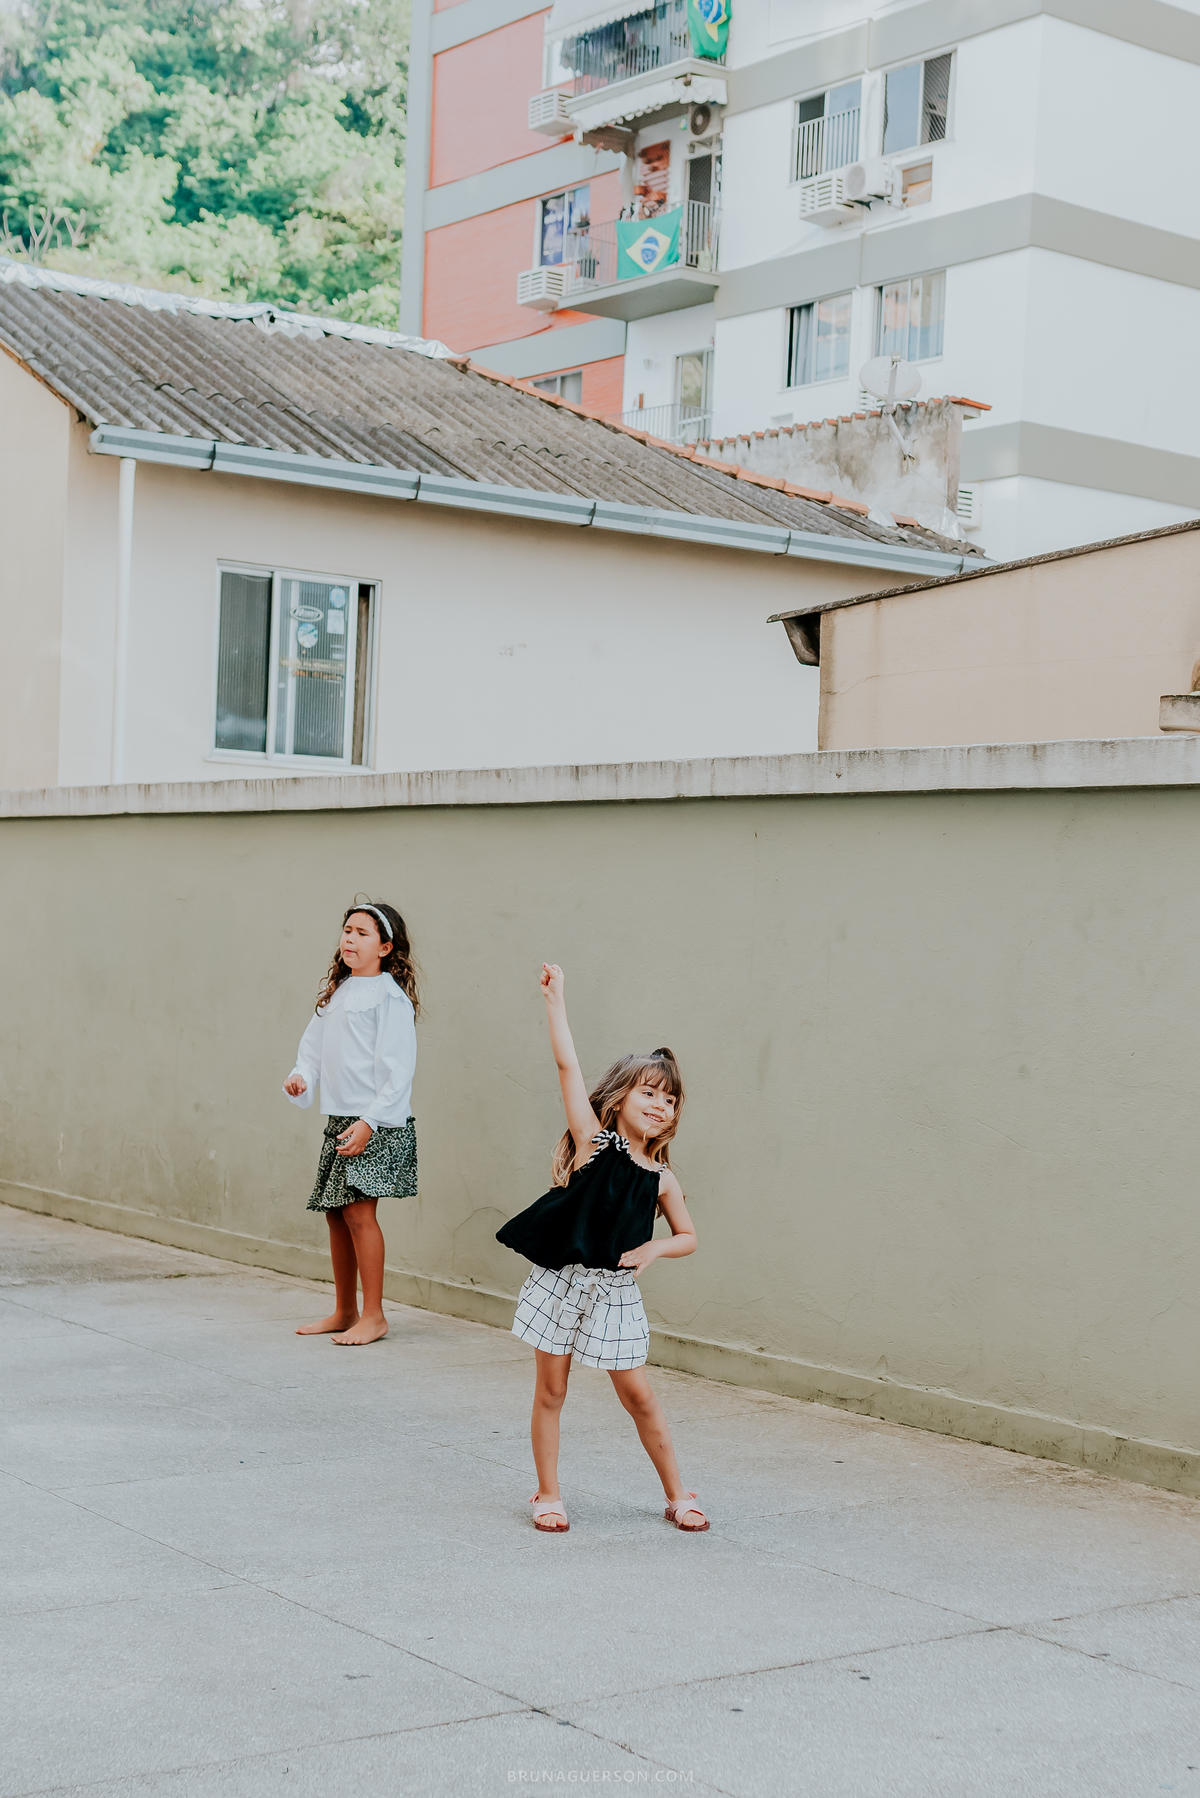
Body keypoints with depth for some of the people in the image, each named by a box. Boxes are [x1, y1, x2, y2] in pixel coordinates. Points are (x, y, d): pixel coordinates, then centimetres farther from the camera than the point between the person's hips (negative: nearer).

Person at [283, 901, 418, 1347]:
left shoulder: (389, 996, -9)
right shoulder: (336, 992, 15)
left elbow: (398, 1069, -14)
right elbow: (314, 1045, 20)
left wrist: (370, 1121, -19)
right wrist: (300, 1077, -2)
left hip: (378, 1123, -8)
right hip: (339, 1119, 8)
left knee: (358, 1210, -12)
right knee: (336, 1213, 11)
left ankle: (373, 1316, -4)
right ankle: (344, 1312, 22)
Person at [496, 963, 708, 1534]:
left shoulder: (662, 1178, 3)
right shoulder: (594, 1141, -6)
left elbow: (688, 1238, 14)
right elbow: (568, 1065, -12)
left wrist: (655, 1248, -7)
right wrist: (555, 997, -13)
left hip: (615, 1291, 2)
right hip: (562, 1279, -2)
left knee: (638, 1396, 5)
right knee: (550, 1390, 6)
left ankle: (677, 1495, 18)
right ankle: (548, 1495, 19)